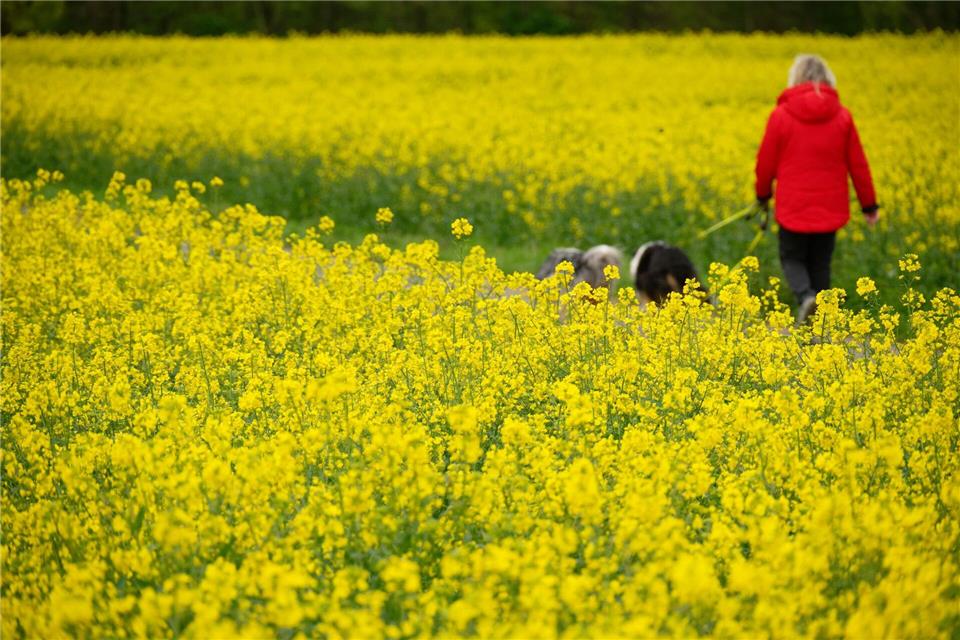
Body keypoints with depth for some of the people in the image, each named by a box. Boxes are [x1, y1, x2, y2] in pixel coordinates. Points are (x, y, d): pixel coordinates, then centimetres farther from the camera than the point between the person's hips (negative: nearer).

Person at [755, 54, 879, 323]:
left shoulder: (781, 115, -8)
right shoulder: (842, 116, -1)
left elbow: (766, 162, -1)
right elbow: (858, 164, 3)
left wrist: (762, 194, 17)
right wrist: (869, 204, 12)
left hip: (794, 207, -2)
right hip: (830, 208, 2)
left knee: (792, 258, 11)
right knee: (821, 262, 15)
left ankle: (806, 296, -18)